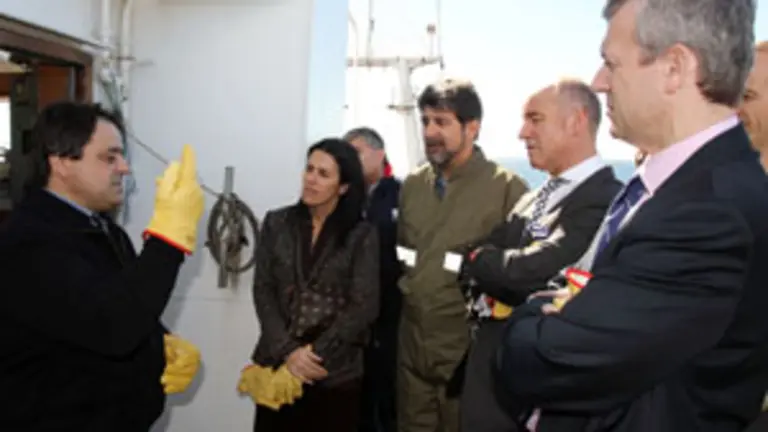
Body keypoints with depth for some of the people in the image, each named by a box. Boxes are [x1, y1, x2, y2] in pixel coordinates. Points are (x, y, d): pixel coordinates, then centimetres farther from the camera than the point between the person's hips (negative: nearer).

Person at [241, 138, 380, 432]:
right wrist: (288, 351, -12)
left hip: (336, 371, -1)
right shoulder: (276, 223, 4)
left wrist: (315, 354, -14)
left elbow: (365, 306, -7)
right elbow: (263, 292, 0)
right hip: (278, 364, 2)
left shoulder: (363, 235, -2)